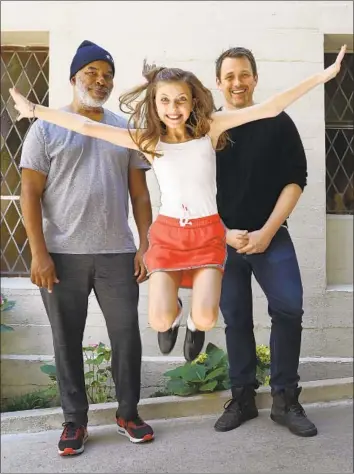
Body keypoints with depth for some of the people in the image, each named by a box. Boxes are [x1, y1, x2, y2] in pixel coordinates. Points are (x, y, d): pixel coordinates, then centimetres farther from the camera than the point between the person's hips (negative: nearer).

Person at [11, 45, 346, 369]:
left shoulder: (211, 127, -6)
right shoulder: (147, 140, -3)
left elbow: (269, 108, -10)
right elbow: (87, 126, -7)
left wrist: (323, 76, -13)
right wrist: (34, 109, -10)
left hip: (208, 233, 0)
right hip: (167, 233, 1)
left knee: (206, 319, -16)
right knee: (159, 321, -11)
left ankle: (194, 323, 25)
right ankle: (174, 313, 29)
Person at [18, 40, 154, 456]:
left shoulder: (125, 129, 11)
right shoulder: (47, 127, 2)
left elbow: (139, 192, 10)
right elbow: (30, 192, -3)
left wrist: (146, 244, 2)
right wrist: (38, 253, -11)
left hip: (117, 253, 2)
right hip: (62, 254, -2)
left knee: (126, 336, 6)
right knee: (67, 340, 8)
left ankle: (128, 413, 25)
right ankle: (75, 420, 24)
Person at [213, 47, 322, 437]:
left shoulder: (278, 124, 1)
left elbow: (295, 180, -1)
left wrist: (267, 232, -10)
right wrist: (225, 233, -8)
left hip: (271, 235, -1)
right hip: (223, 239, 1)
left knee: (289, 309, -10)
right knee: (236, 319, 6)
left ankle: (285, 400, 6)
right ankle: (242, 398, 20)